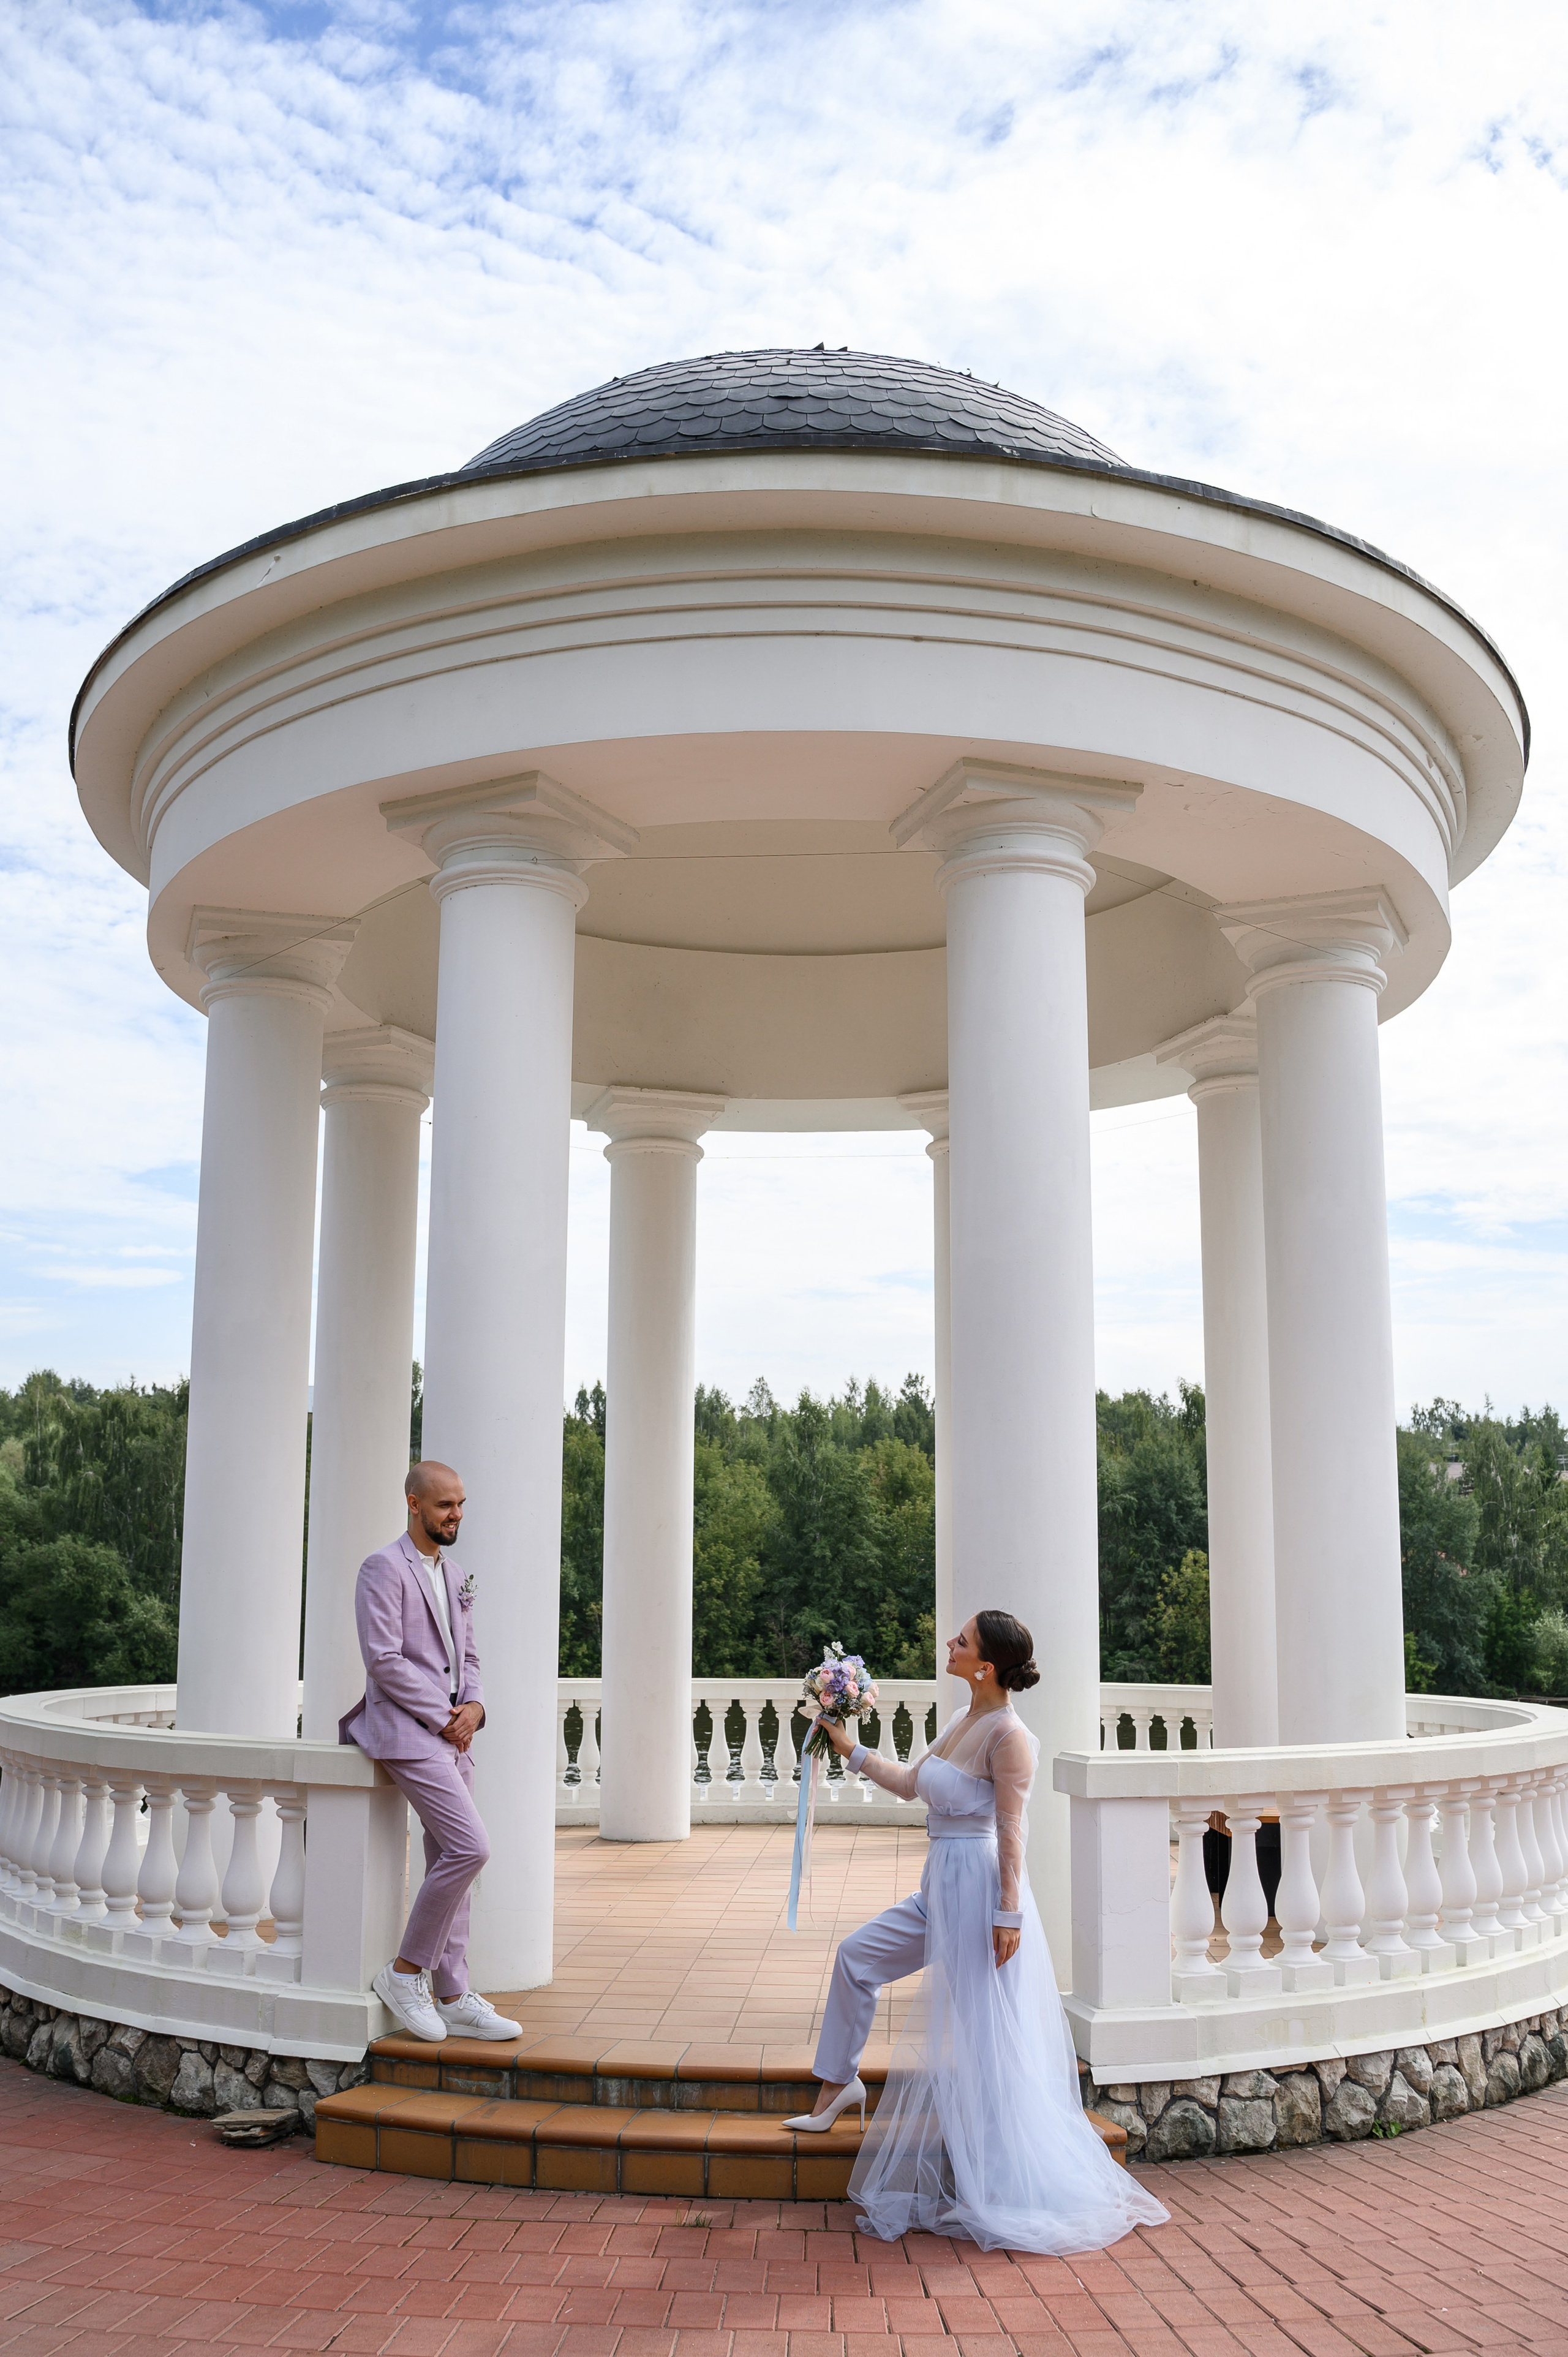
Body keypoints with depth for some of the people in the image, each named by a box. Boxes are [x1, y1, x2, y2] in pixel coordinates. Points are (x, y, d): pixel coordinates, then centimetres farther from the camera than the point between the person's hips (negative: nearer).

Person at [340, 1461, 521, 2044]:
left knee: (449, 1863, 8)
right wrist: (442, 1718, -13)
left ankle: (452, 1997, 14)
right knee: (470, 1847, -18)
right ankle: (406, 1970, -3)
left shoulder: (454, 1576, 17)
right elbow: (384, 1660, -16)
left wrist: (473, 1706, 0)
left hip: (451, 1733, 8)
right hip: (407, 1731, -8)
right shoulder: (384, 1568, -9)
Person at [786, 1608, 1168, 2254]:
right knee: (856, 1955, 13)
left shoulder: (1008, 1733, -17)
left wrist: (1008, 1912, -20)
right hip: (940, 1889, 9)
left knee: (985, 2040, -1)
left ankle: (1001, 2187, 10)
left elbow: (1010, 1830, -19)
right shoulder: (963, 1722, 10)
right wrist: (851, 1749, 24)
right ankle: (838, 2082, 28)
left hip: (979, 1888, -9)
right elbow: (911, 1784, 21)